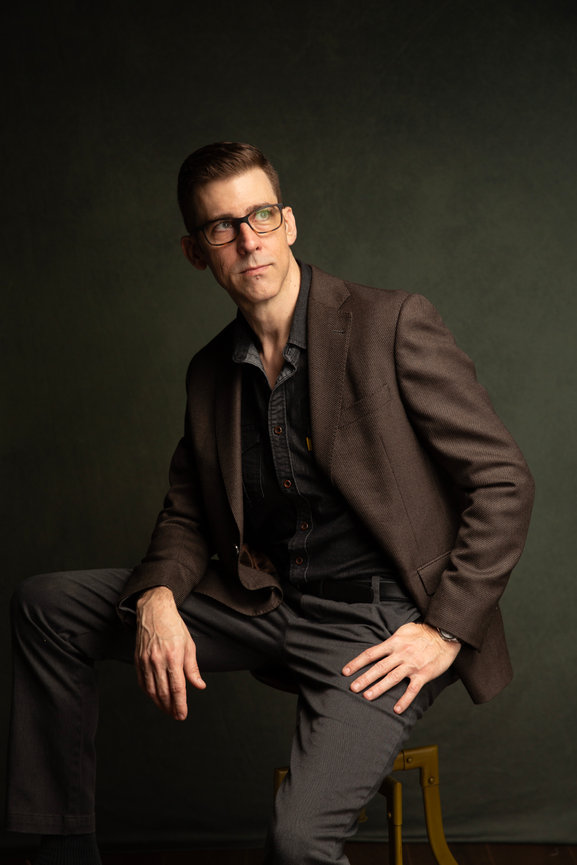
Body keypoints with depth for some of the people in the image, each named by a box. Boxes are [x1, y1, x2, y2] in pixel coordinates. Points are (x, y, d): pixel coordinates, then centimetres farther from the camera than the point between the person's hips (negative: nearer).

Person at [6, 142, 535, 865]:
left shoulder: (393, 325, -10)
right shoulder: (209, 372, 9)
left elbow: (503, 481, -9)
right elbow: (187, 514, 16)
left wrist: (446, 630, -14)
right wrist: (158, 597, -7)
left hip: (376, 623, -6)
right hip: (260, 606, 6)